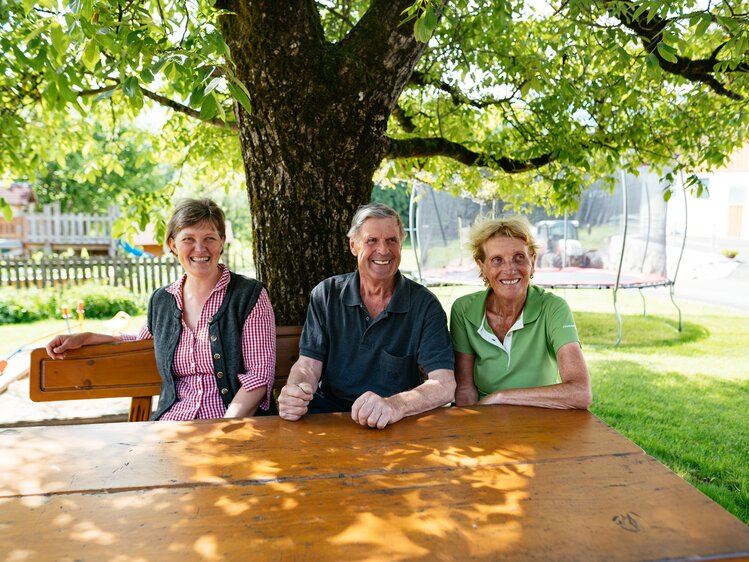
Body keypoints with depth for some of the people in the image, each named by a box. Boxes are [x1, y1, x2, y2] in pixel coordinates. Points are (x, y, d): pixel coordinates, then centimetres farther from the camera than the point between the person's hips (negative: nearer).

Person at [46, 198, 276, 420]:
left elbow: (259, 376, -8)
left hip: (236, 424, -4)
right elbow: (142, 342, 33)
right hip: (172, 421, 5)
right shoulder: (161, 300, 11)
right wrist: (84, 338, 22)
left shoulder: (250, 295, -3)